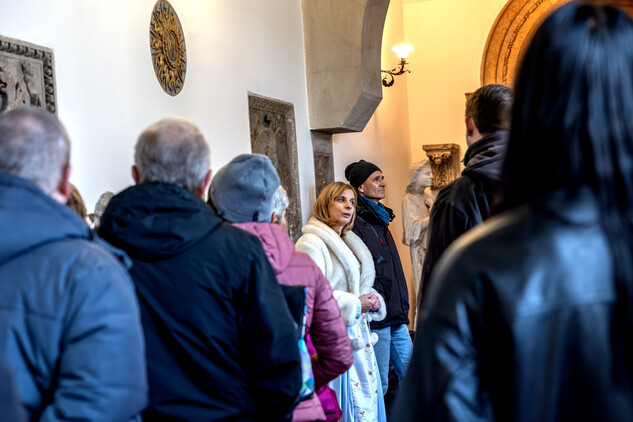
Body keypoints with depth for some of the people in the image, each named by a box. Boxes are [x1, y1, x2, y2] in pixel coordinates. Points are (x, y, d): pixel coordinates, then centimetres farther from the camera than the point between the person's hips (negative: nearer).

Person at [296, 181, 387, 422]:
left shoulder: (349, 242, 17)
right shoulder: (311, 243, -11)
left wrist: (373, 300, 2)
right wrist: (356, 305, -16)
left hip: (358, 336, 9)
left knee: (367, 402, 9)